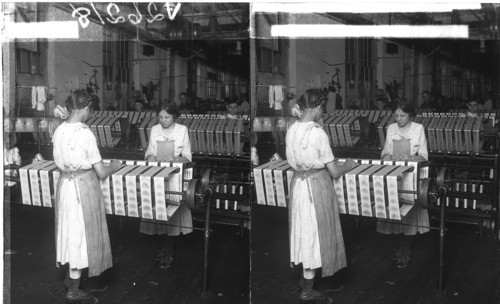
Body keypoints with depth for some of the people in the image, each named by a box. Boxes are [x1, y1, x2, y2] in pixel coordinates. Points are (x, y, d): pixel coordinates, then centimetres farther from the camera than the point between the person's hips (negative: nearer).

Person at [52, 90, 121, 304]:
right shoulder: (86, 134, -21)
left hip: (64, 183, 7)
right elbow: (101, 173, -16)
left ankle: (70, 277, 38)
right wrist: (114, 166, 3)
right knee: (81, 234, 4)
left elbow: (62, 161, 11)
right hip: (83, 187, -7)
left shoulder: (58, 131, -1)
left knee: (71, 232, 22)